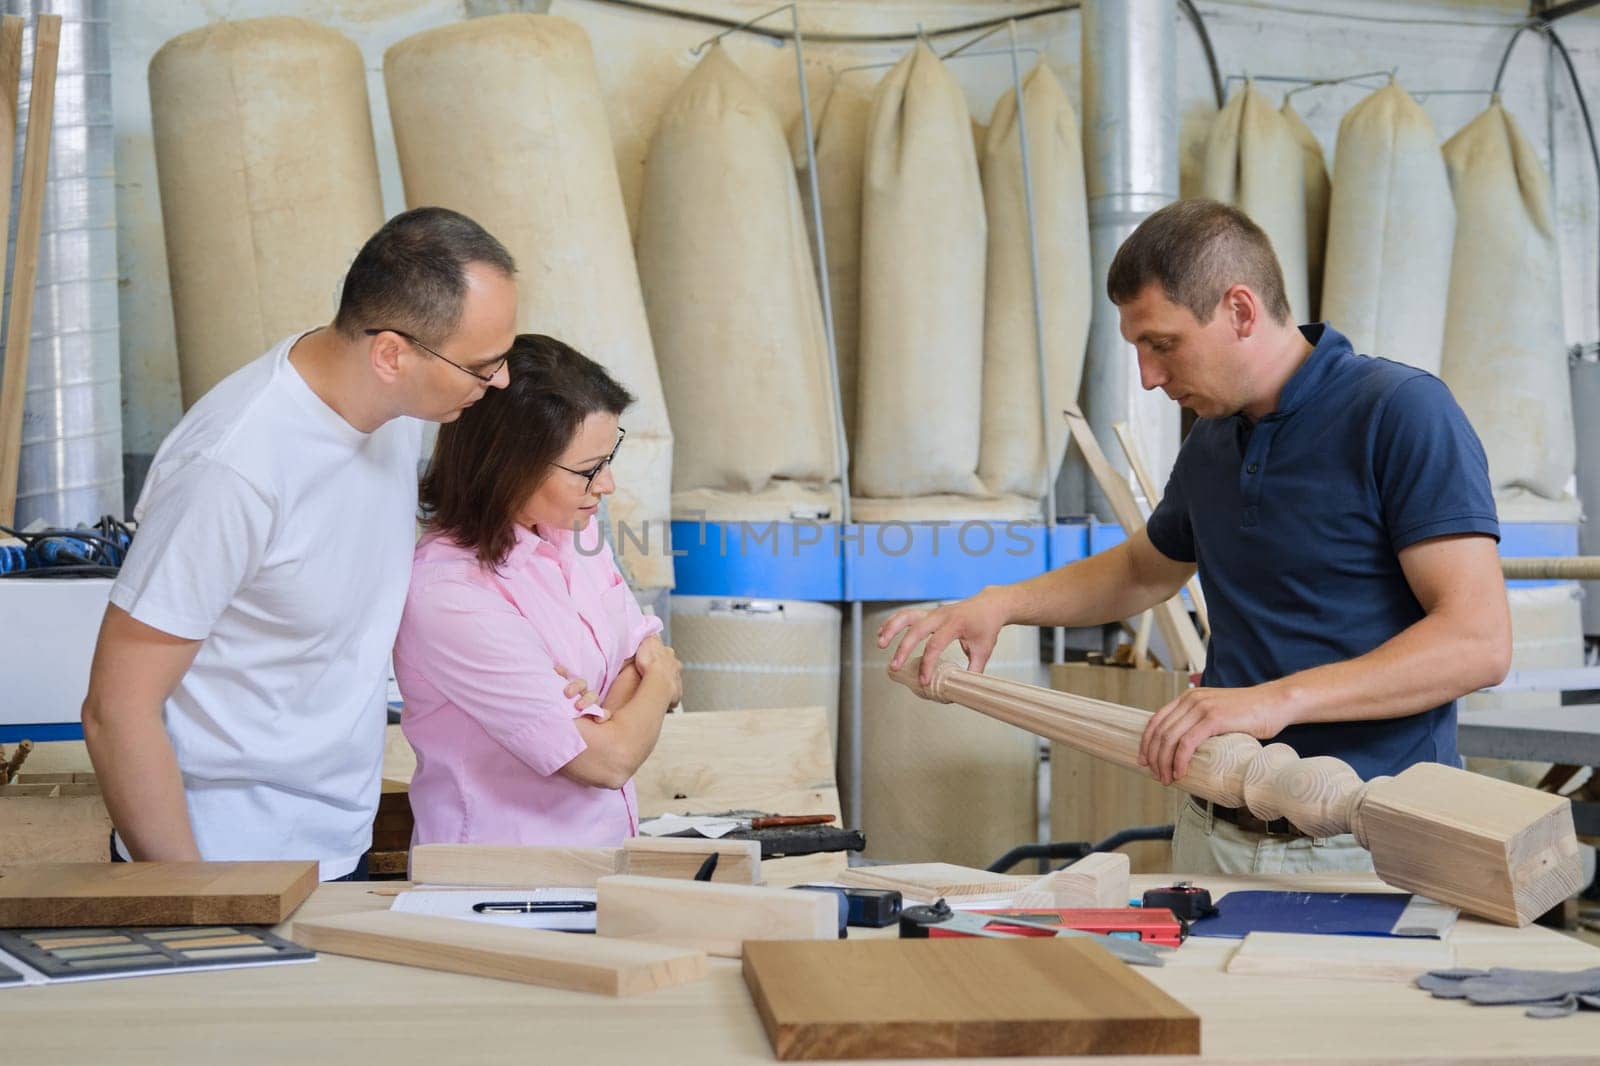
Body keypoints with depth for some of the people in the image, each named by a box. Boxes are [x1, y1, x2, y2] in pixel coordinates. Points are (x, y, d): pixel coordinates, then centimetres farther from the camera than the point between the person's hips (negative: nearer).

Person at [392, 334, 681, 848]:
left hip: (605, 846, 7)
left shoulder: (573, 528, 5)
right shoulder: (448, 598, -20)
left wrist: (609, 703, -10)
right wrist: (657, 683, 3)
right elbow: (607, 761, -16)